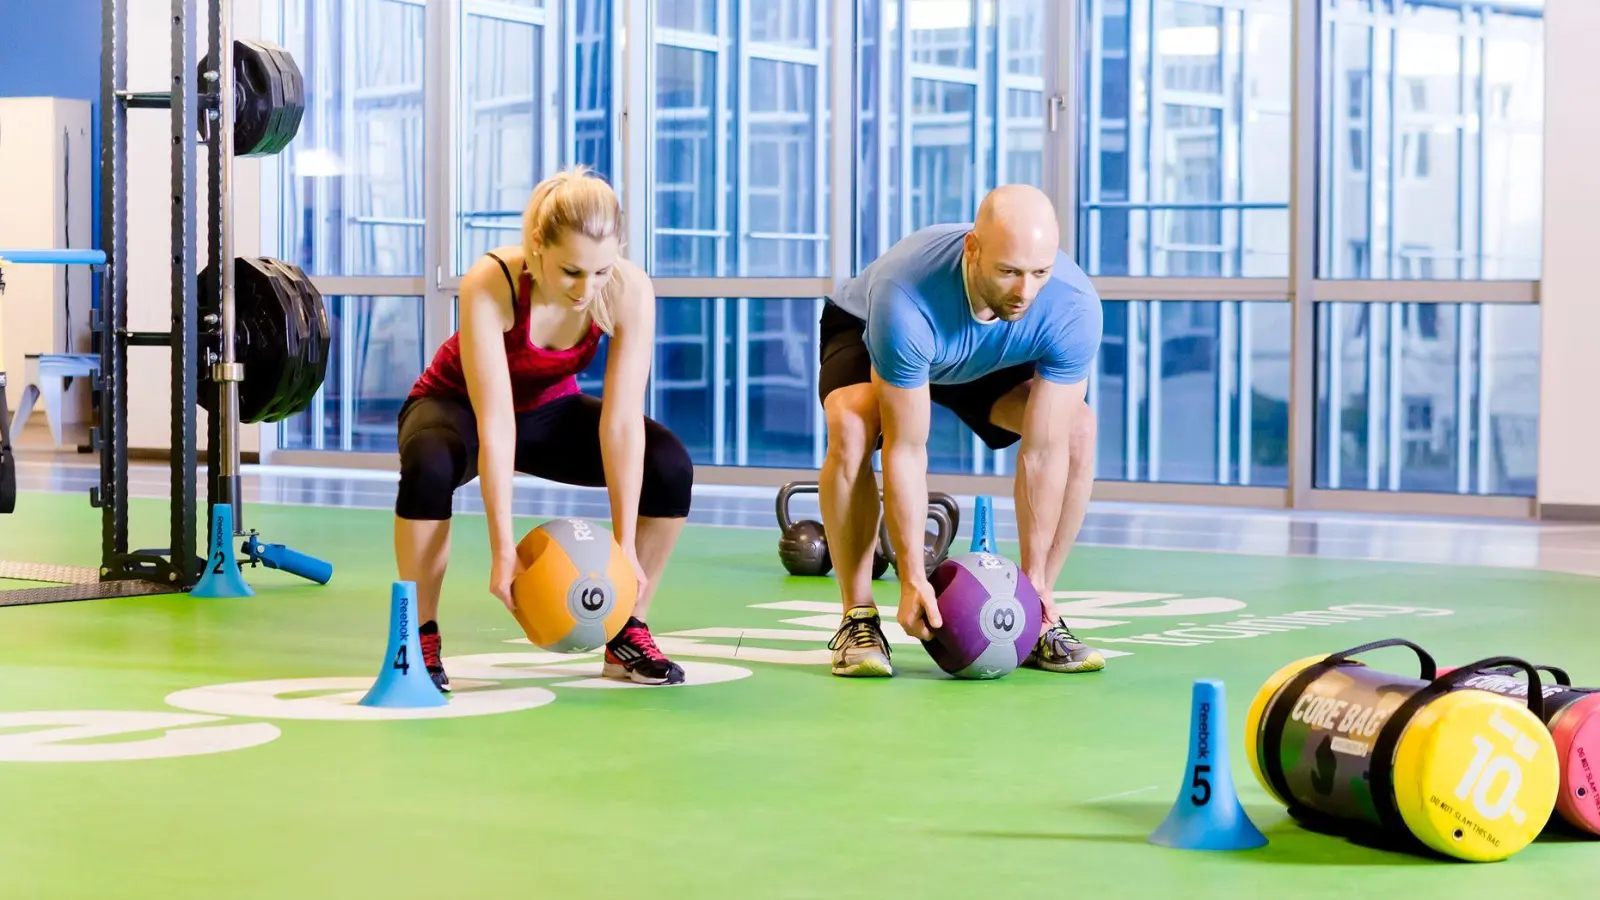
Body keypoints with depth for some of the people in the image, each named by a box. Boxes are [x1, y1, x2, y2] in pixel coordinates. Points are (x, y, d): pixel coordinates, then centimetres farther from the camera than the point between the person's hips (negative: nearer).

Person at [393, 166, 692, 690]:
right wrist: (503, 549, -39)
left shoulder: (630, 291, -27)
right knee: (429, 466, -38)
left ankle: (628, 634, -2)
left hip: (549, 411, 3)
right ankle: (421, 639, -18)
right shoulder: (490, 286, -36)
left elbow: (622, 420, -27)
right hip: (459, 405, -3)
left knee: (670, 467, -21)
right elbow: (494, 424, -37)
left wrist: (625, 544, -29)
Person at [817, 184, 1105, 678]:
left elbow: (1044, 452, -28)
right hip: (865, 330, -3)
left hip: (991, 358, 3)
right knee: (852, 428, -34)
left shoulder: (1073, 308, -35)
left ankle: (1039, 621, -6)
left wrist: (1034, 574, -24)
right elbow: (906, 450, -36)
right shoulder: (905, 298, -44)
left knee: (1079, 431, -20)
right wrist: (912, 578, -34)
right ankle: (858, 619, -20)